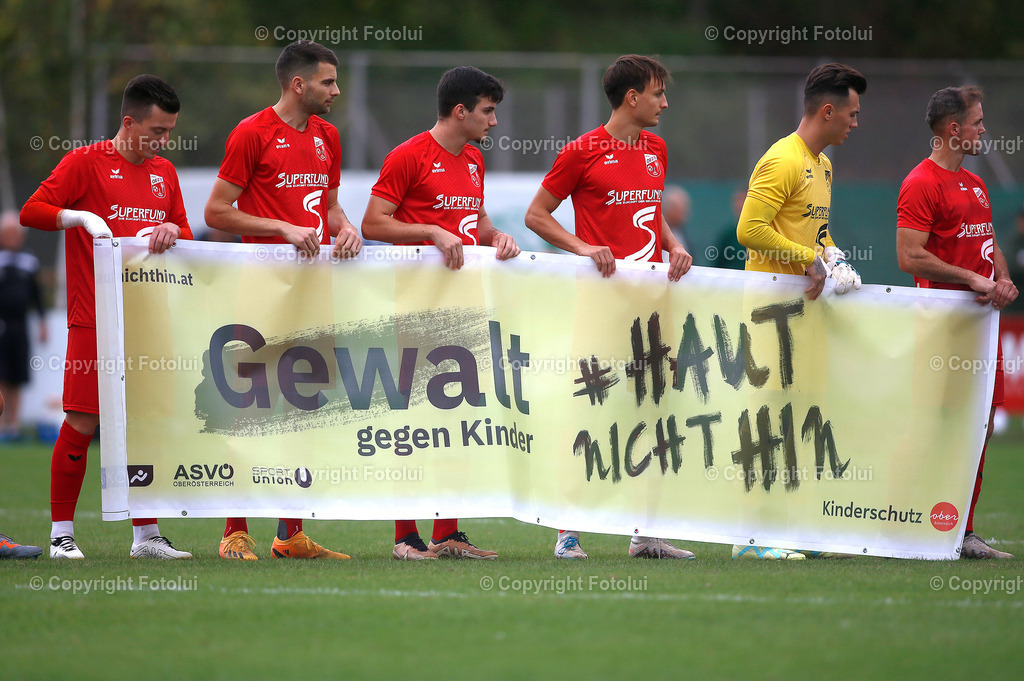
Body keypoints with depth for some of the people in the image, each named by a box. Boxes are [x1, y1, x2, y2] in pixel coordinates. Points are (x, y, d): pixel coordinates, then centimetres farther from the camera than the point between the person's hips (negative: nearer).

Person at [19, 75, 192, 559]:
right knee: (83, 421, -6)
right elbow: (31, 211, -7)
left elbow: (186, 235, 18)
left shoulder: (164, 173, 16)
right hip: (95, 319, -6)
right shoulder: (86, 162, -2)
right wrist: (80, 216, -22)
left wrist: (171, 231, -5)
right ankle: (62, 534, 1)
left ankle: (146, 535, 10)